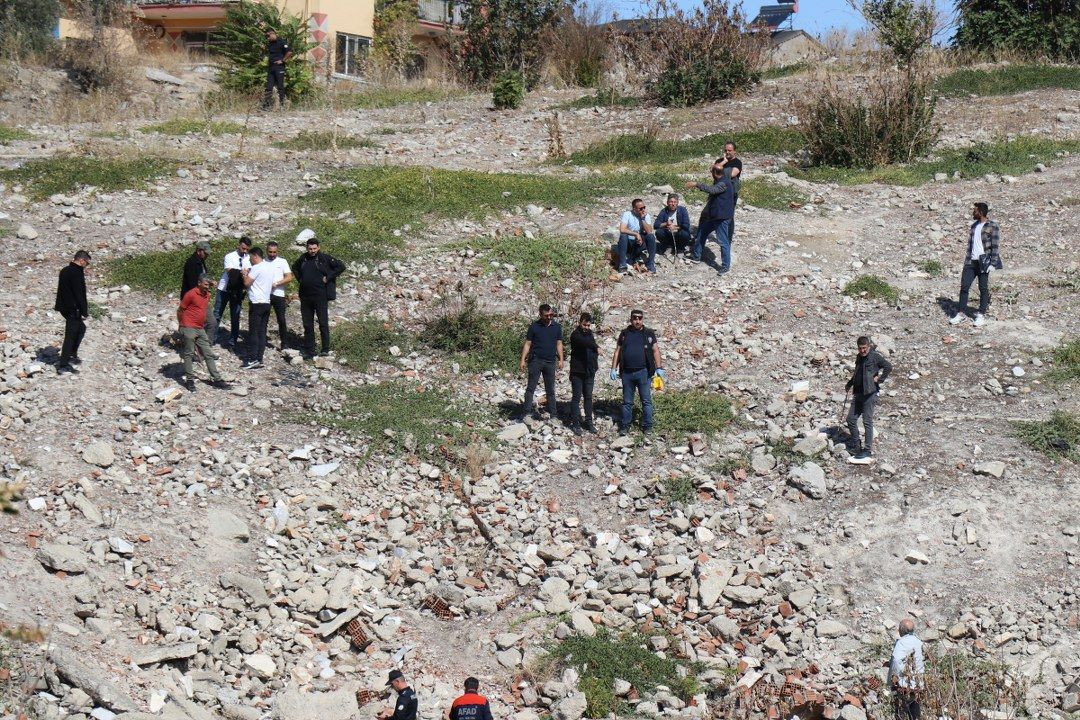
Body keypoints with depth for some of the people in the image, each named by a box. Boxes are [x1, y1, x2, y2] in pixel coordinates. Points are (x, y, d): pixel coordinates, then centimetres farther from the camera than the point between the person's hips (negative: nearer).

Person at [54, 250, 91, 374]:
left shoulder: (65, 271, 11)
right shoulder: (77, 274, -18)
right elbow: (80, 295, -20)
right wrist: (84, 312, -16)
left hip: (64, 307, 10)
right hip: (73, 309, -10)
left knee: (81, 328, 26)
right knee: (70, 336, -4)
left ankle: (72, 356, 30)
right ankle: (63, 365, -3)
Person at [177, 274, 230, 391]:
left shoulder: (207, 295, 8)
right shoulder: (191, 294, -13)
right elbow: (180, 310, -7)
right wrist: (182, 325, 1)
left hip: (200, 329, 7)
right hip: (189, 329, -7)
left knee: (208, 354, 6)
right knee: (188, 354, 0)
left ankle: (216, 379, 9)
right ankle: (189, 380, 7)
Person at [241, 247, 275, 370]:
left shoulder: (256, 268, -13)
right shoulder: (270, 267, 14)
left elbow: (247, 283, -15)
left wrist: (245, 274, 5)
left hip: (256, 303, -8)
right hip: (266, 303, 8)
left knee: (253, 332, -7)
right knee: (262, 333, 7)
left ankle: (252, 360, -10)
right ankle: (259, 360, 7)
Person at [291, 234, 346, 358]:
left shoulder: (325, 258, -6)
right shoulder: (303, 259, 8)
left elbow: (341, 266, -8)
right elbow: (295, 268, 29)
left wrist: (328, 278, -10)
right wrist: (299, 279, 13)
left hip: (320, 296, -5)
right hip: (305, 296, 5)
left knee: (323, 323, -2)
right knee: (307, 325, 8)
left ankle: (326, 349, 5)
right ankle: (309, 350, 15)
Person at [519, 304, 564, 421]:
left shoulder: (557, 327, 7)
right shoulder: (534, 326, 0)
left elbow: (559, 344, 10)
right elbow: (527, 344, 2)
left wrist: (560, 360, 1)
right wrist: (522, 360, -5)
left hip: (550, 362, 2)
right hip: (536, 361, -2)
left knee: (550, 389, 8)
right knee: (530, 388, -4)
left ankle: (552, 415, 12)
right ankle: (525, 413, -4)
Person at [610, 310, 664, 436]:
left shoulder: (649, 334, 6)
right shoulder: (624, 334, 10)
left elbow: (655, 351, 3)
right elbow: (617, 352, 12)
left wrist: (659, 368, -8)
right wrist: (614, 369, 5)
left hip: (643, 372, -2)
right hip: (627, 372, 2)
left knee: (646, 400, 1)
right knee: (627, 401, 8)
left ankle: (647, 426, 8)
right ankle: (624, 426, 14)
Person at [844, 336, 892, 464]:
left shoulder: (875, 356, -8)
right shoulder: (859, 357, 15)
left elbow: (888, 367, -17)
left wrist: (879, 379, -14)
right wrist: (850, 384, 20)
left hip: (869, 393, -8)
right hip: (858, 393, 8)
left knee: (867, 421, -7)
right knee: (851, 419, 5)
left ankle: (868, 451, -4)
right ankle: (858, 448, 13)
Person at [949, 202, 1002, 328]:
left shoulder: (992, 226, -6)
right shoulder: (974, 226, 15)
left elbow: (995, 246, -10)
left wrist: (992, 263, -16)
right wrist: (967, 260, 14)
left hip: (983, 262, -6)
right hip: (971, 261, 6)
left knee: (983, 288, 1)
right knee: (964, 286, 1)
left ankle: (981, 315, 8)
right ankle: (961, 313, 6)